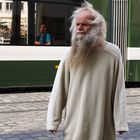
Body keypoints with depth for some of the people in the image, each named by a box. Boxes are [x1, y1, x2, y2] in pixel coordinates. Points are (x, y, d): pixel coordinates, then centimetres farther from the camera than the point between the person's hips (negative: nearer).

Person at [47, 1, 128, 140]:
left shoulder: (112, 53, -3)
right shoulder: (71, 55, 1)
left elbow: (119, 91, -3)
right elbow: (59, 90, 0)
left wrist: (120, 123, -5)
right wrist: (53, 121, -3)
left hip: (102, 124, -1)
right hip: (75, 124, 1)